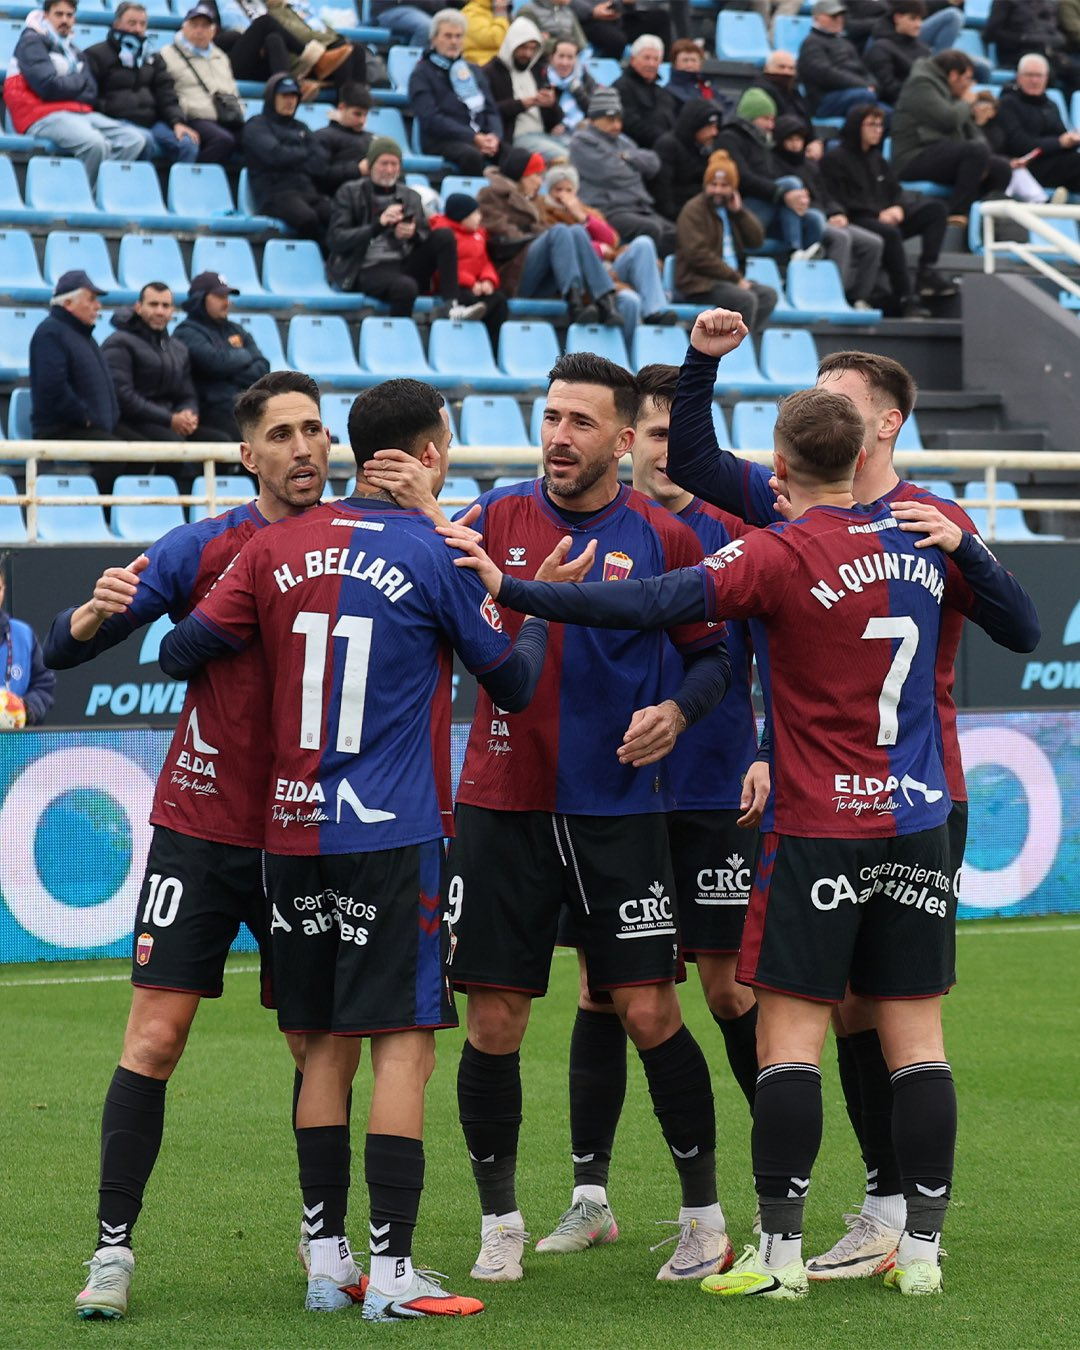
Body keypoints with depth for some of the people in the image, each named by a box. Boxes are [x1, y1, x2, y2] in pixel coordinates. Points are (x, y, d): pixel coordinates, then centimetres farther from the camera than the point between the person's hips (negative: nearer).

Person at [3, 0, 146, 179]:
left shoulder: (73, 52, 24)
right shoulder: (32, 42, 1)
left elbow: (91, 92, 11)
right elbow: (48, 86, -12)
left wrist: (67, 86, -7)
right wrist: (80, 82, 5)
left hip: (80, 114, 8)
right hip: (44, 116, -8)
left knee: (135, 140, -12)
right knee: (95, 143, -36)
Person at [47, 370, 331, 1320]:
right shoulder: (204, 549, -4)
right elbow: (63, 650, -3)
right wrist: (94, 614, -27)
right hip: (202, 829, -2)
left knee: (320, 1044, 5)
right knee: (155, 1036, -6)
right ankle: (114, 1250, -2)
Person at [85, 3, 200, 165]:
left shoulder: (153, 58, 24)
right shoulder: (96, 55, 7)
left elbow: (166, 94, 16)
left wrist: (177, 122, -2)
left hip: (152, 121, 5)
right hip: (117, 122, -5)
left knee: (188, 144, -20)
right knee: (145, 140, -37)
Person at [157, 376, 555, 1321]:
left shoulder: (280, 550, 4)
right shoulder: (432, 556, -7)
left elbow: (181, 652, 6)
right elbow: (513, 684, 3)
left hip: (294, 836, 5)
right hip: (394, 836, -5)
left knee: (326, 1046, 13)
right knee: (403, 1045, -3)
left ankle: (326, 1260, 15)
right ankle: (392, 1274, -7)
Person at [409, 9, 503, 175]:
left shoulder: (474, 72, 25)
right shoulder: (422, 73, 5)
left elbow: (491, 111, 18)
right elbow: (430, 119, -8)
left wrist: (494, 136, -7)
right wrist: (473, 138, -17)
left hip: (481, 139, 5)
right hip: (441, 142, -5)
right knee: (472, 155, -39)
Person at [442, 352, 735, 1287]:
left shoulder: (663, 538, -1)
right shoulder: (498, 516, 4)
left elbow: (715, 654, 6)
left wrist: (677, 710, -13)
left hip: (619, 806, -2)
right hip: (503, 802, 2)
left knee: (649, 1010, -5)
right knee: (494, 1023, 1)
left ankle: (705, 1214, 11)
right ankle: (499, 1221, 17)